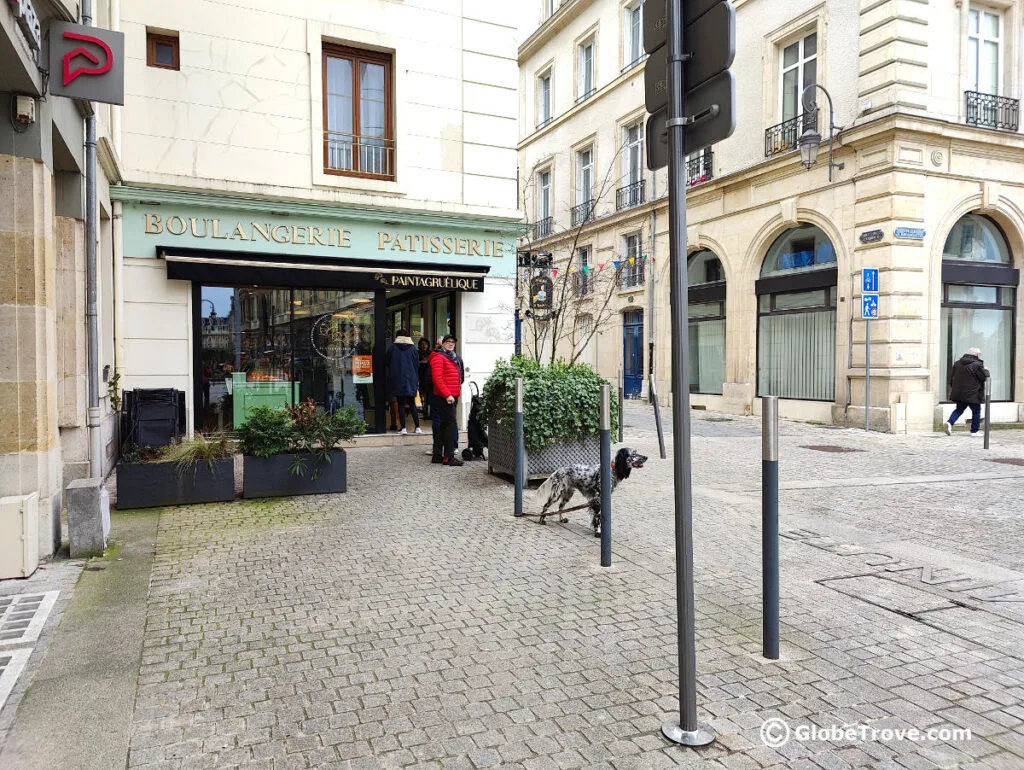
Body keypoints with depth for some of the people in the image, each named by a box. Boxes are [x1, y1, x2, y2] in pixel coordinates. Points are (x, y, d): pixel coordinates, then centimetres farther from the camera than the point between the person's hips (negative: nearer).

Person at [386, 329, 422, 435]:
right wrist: (416, 380, 12)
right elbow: (417, 365, 5)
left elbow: (388, 365, 4)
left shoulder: (393, 348, -1)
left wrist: (391, 379, 15)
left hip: (397, 381, -1)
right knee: (412, 404, 8)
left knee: (401, 404, 3)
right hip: (410, 380, 1)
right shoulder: (412, 348, 2)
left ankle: (403, 428, -2)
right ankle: (417, 427, 3)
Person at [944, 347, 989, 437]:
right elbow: (984, 377, -9)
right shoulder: (977, 364, -11)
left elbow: (951, 377, 13)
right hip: (972, 394, -5)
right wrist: (986, 370, 11)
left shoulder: (958, 363, 8)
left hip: (959, 393, 5)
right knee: (976, 411, 9)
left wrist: (952, 387, 24)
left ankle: (950, 423, -9)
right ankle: (974, 431, 13)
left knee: (959, 409, 15)